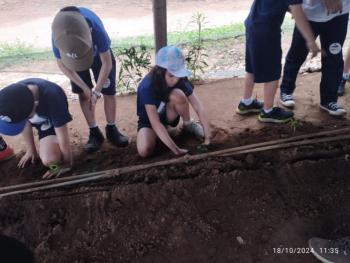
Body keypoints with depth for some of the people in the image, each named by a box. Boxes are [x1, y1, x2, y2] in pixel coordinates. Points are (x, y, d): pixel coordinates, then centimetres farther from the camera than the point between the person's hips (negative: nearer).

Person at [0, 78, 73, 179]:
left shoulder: (53, 100, -41)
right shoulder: (14, 93, -26)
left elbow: (63, 138, -30)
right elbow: (26, 124, -10)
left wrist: (67, 165, -19)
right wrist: (31, 150, -2)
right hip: (37, 120, 5)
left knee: (49, 160, -29)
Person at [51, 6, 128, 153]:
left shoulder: (96, 29, -44)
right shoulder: (57, 37, -39)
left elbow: (107, 63, -29)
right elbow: (62, 65, -19)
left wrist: (97, 90, -24)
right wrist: (85, 87, -19)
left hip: (99, 54, -1)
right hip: (70, 56, 1)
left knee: (108, 91, -3)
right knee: (83, 94, -4)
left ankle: (111, 129, 13)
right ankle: (94, 133, 8)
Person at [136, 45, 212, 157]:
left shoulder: (180, 79, -22)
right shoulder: (147, 88, -34)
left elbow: (199, 108, -26)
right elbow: (155, 123, -36)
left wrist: (208, 138, -34)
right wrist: (176, 149, -41)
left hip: (168, 114, 3)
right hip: (149, 120, -2)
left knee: (177, 95, -31)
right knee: (144, 150, -32)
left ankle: (188, 124, -4)